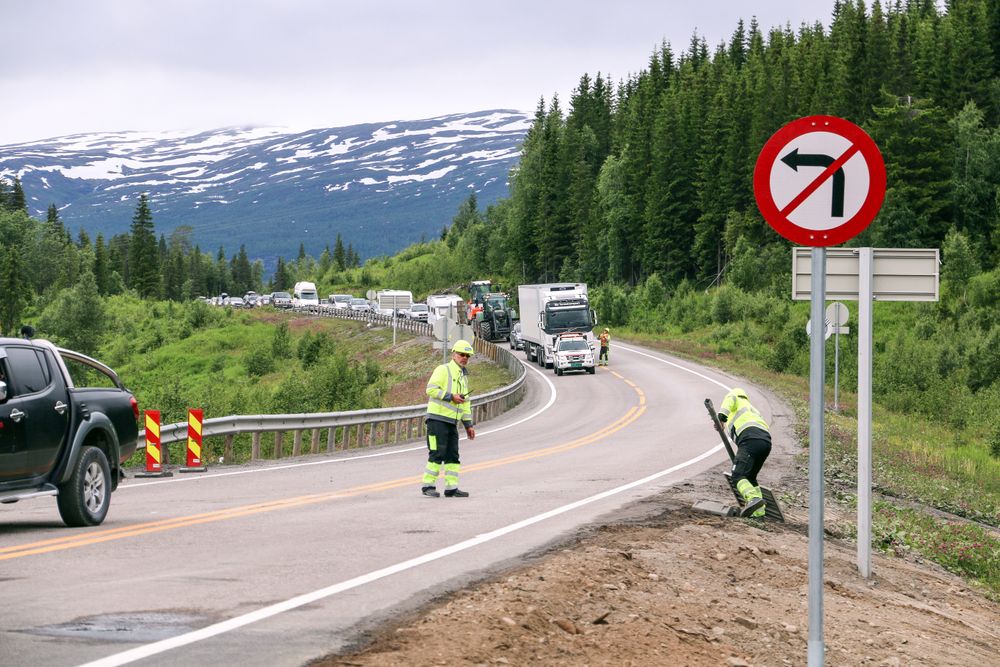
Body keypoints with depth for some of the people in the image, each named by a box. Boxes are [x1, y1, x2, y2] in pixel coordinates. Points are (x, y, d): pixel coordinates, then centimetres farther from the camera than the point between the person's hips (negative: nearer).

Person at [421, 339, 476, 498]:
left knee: (452, 456, 5)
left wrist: (468, 425, 19)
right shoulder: (443, 370, -5)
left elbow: (466, 403, 24)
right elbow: (431, 389, -18)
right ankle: (428, 486, -5)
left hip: (451, 422, 8)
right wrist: (451, 397, -19)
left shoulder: (463, 377, 21)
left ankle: (451, 488, 7)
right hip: (437, 419, -8)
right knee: (437, 454, -10)